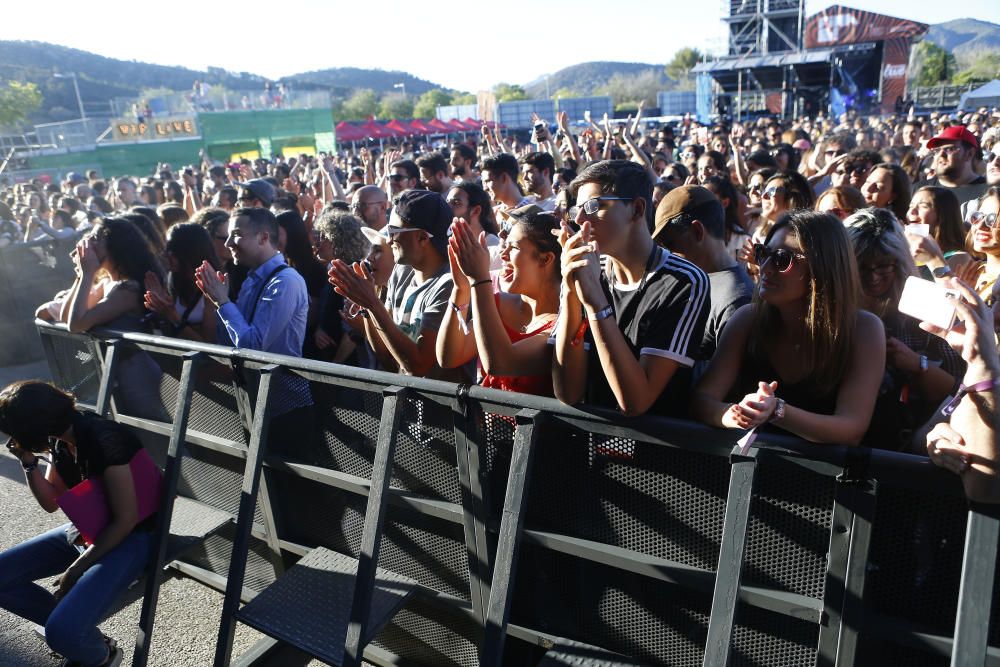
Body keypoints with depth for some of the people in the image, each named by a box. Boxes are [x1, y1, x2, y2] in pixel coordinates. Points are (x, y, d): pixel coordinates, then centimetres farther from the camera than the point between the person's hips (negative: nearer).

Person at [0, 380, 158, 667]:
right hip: (83, 531, 9)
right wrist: (28, 461, -5)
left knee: (63, 634, -24)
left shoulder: (104, 439, -27)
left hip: (129, 538, -9)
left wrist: (75, 570, -15)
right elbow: (51, 503, 10)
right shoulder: (59, 441, -1)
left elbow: (125, 521, -24)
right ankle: (73, 623, 15)